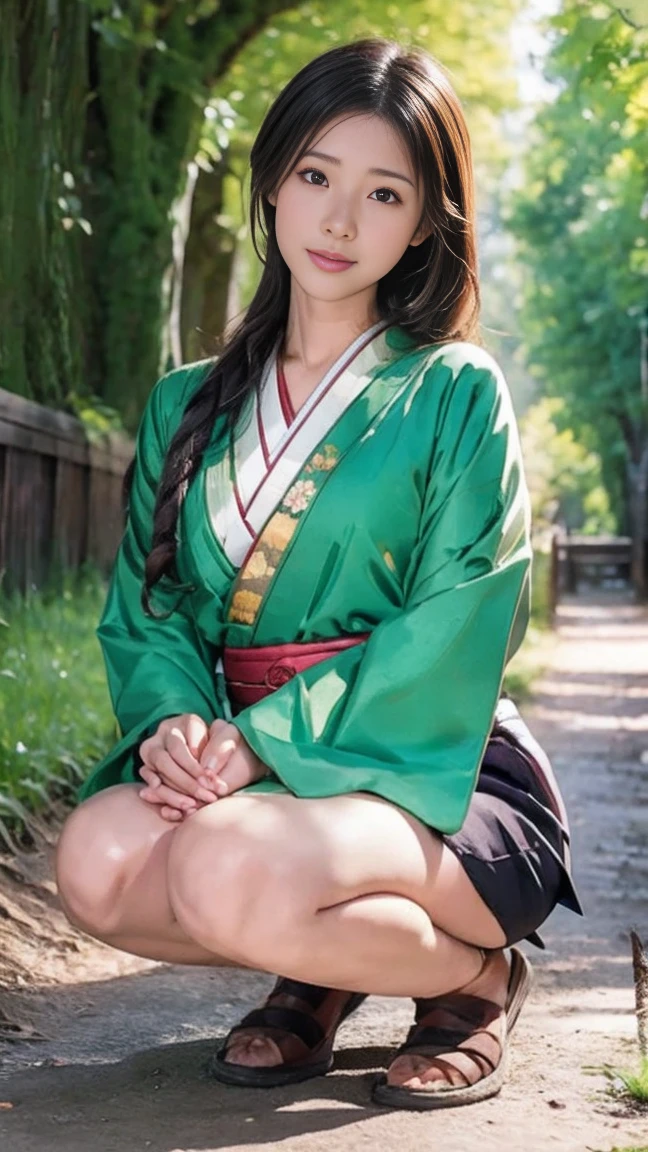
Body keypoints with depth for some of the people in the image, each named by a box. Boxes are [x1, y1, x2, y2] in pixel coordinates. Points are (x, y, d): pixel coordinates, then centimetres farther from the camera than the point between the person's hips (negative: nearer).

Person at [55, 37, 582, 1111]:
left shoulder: (455, 394, -2)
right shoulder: (191, 405, 12)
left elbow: (452, 634, -12)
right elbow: (146, 602, 8)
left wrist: (266, 737, -22)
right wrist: (176, 717, -15)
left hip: (427, 770, -4)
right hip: (246, 754, 4)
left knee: (231, 869, -34)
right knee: (99, 862, -27)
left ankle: (473, 973, -3)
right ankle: (323, 970, 3)